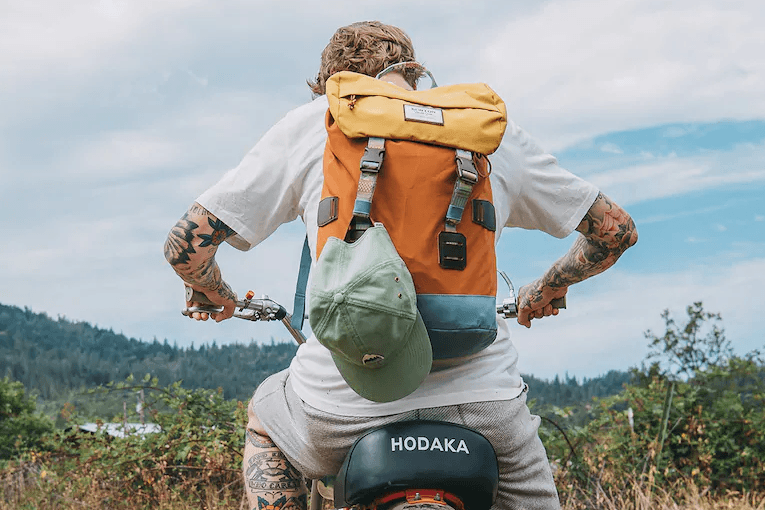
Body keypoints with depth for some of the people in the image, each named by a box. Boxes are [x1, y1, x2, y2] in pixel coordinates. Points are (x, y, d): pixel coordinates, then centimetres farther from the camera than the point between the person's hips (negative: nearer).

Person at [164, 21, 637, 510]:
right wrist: (545, 293, 36)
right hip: (481, 399, 1)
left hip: (343, 408, 0)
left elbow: (187, 245, 5)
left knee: (266, 420, 34)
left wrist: (216, 295, 28)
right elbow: (616, 229, 19)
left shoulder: (309, 124, 8)